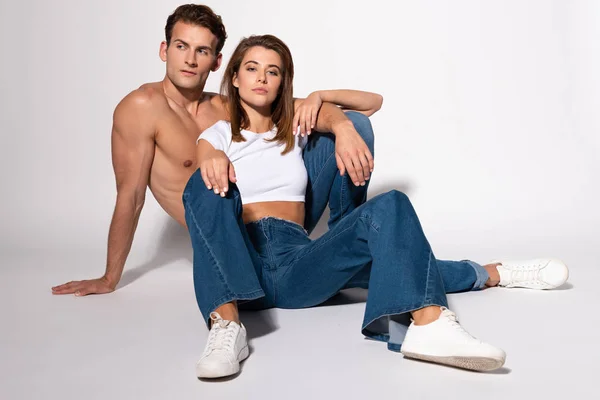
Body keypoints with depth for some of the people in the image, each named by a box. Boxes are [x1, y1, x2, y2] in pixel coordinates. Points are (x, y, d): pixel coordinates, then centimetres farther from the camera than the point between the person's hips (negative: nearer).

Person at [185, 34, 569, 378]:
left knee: (388, 207, -23)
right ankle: (226, 325, -44)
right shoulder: (217, 134, 14)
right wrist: (213, 161, -32)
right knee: (208, 184, -32)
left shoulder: (294, 130, 20)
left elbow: (373, 101, 24)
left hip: (294, 266, 2)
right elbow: (205, 182, -9)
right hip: (235, 263, -1)